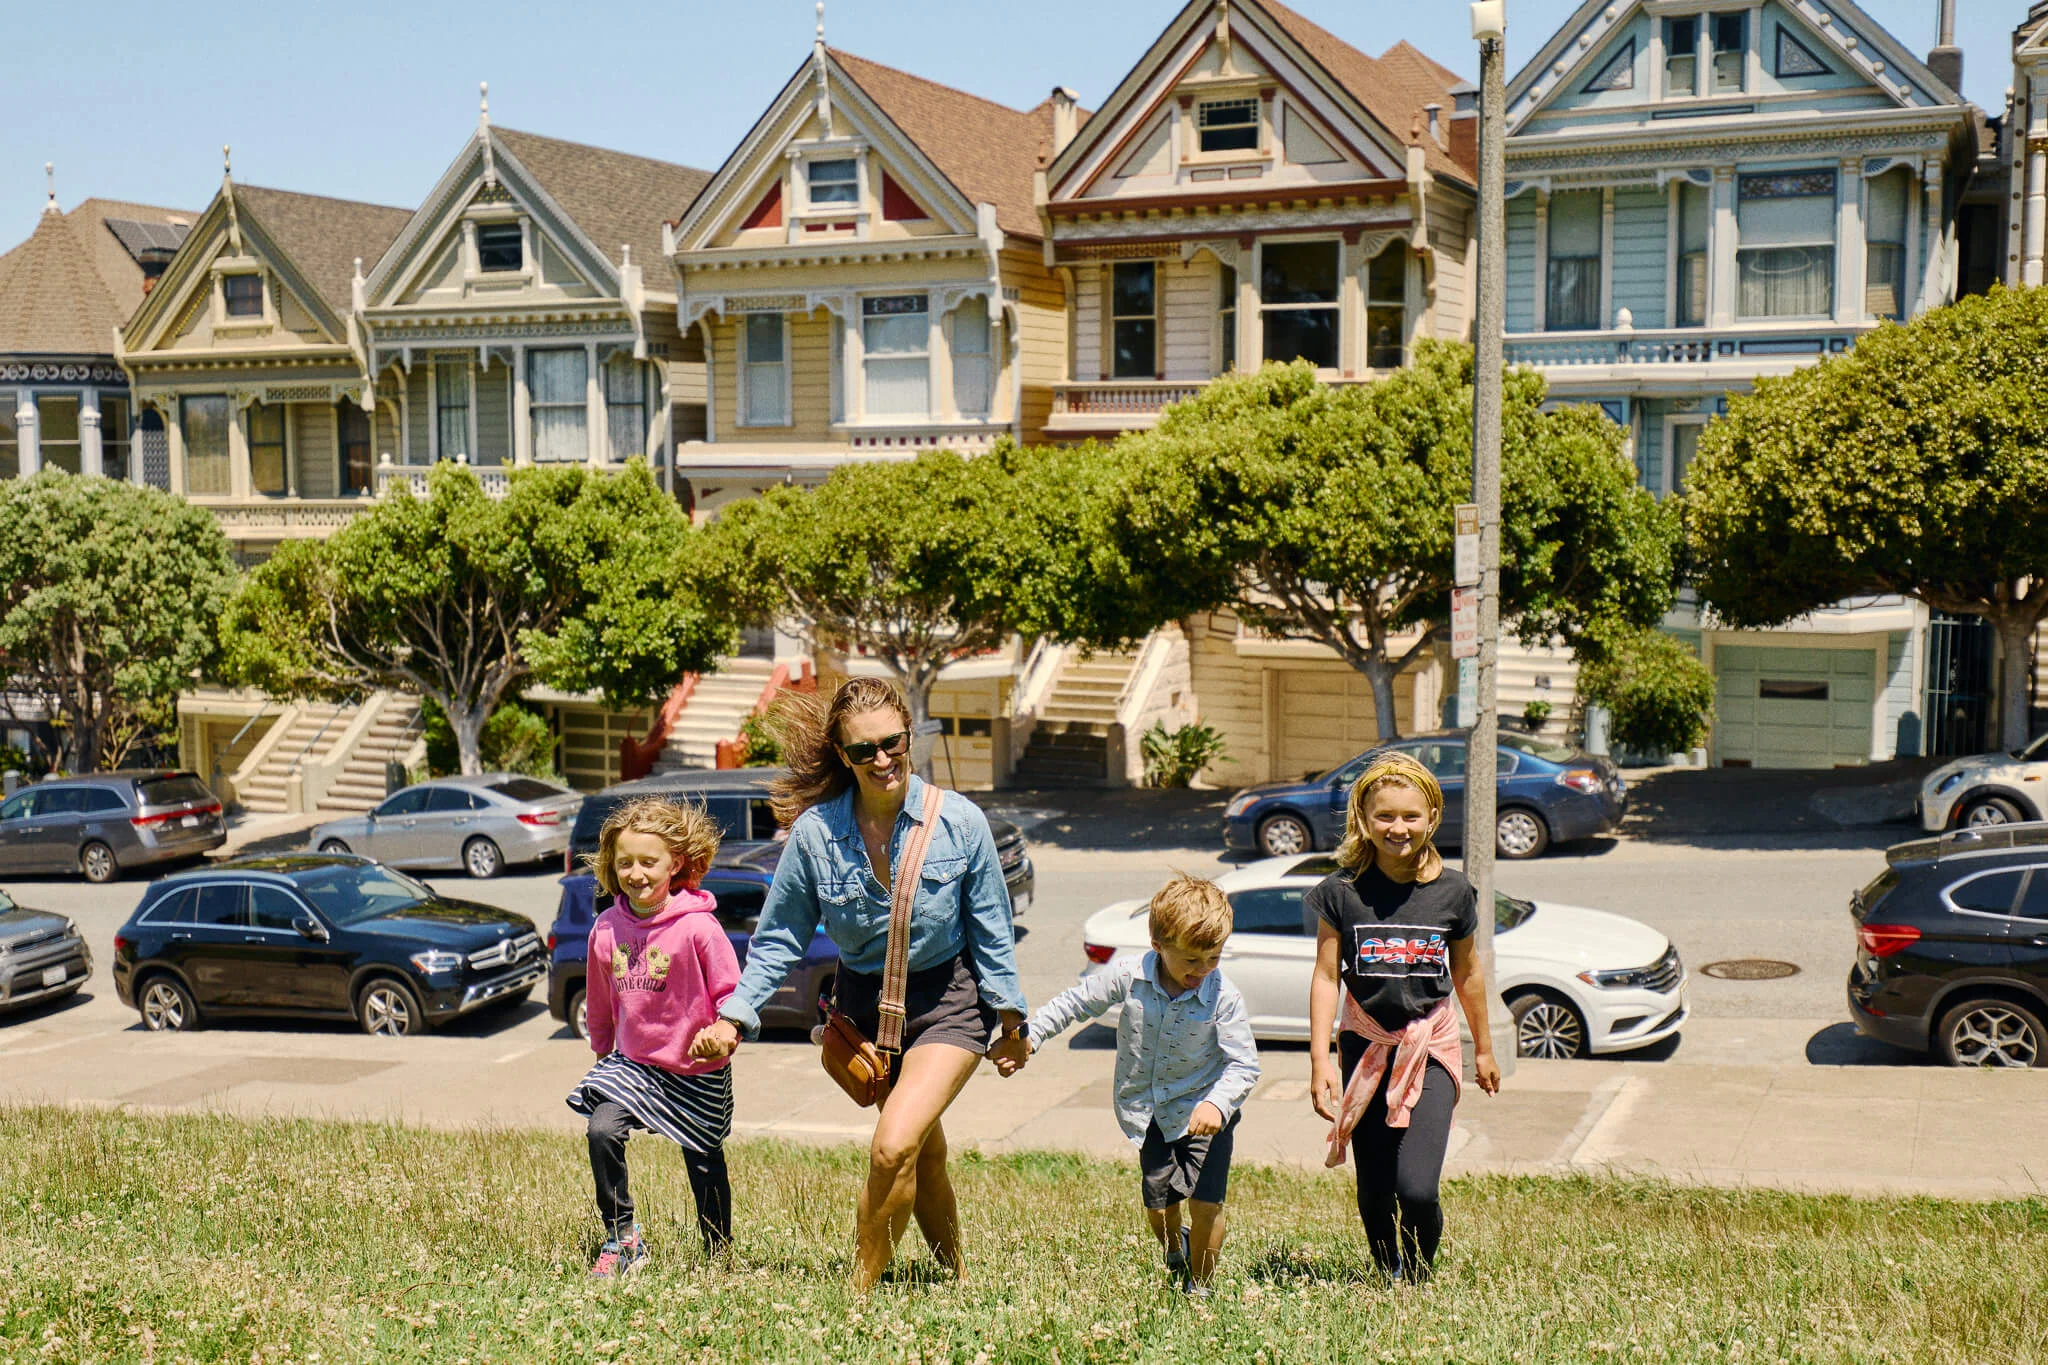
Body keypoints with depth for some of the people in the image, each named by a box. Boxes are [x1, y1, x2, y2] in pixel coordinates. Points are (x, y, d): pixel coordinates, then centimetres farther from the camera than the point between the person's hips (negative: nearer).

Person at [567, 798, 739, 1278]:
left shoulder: (698, 926, -19)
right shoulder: (606, 929, -4)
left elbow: (732, 992, -12)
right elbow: (601, 1003, 12)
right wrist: (601, 1048, 18)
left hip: (696, 1070, -3)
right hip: (632, 1061, 3)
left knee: (705, 1166, 9)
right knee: (602, 1131, -18)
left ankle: (719, 1256, 29)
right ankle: (621, 1239, -2)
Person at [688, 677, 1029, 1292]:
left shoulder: (959, 820, -14)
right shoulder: (815, 831, -11)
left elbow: (991, 928, -3)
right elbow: (779, 937, 0)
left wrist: (1010, 1019, 3)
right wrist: (734, 1017, -5)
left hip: (948, 1000, -3)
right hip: (864, 1005, 3)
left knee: (893, 1148, -19)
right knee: (925, 1158, 15)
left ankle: (859, 1293, -3)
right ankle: (957, 1280, 36)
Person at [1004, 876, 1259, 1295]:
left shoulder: (1224, 997, -21)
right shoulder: (1128, 977, -16)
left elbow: (1244, 1065, -20)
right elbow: (1074, 1003, -1)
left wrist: (1217, 1103, -36)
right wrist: (1028, 1037, -4)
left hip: (1203, 1111, -2)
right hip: (1148, 1112, 2)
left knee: (1205, 1201, -11)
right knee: (1158, 1203, 5)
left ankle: (1199, 1285, 15)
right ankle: (1175, 1252, 42)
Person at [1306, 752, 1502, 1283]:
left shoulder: (1452, 891, -2)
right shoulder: (1342, 891, -6)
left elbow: (1467, 973, 10)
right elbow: (1326, 976, -3)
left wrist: (1483, 1049, 20)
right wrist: (1319, 1059, -8)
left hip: (1430, 1046, -1)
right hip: (1365, 1046, 1)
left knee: (1417, 1189, -13)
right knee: (1374, 1193, 7)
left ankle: (1418, 1282, 12)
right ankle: (1386, 1281, 30)